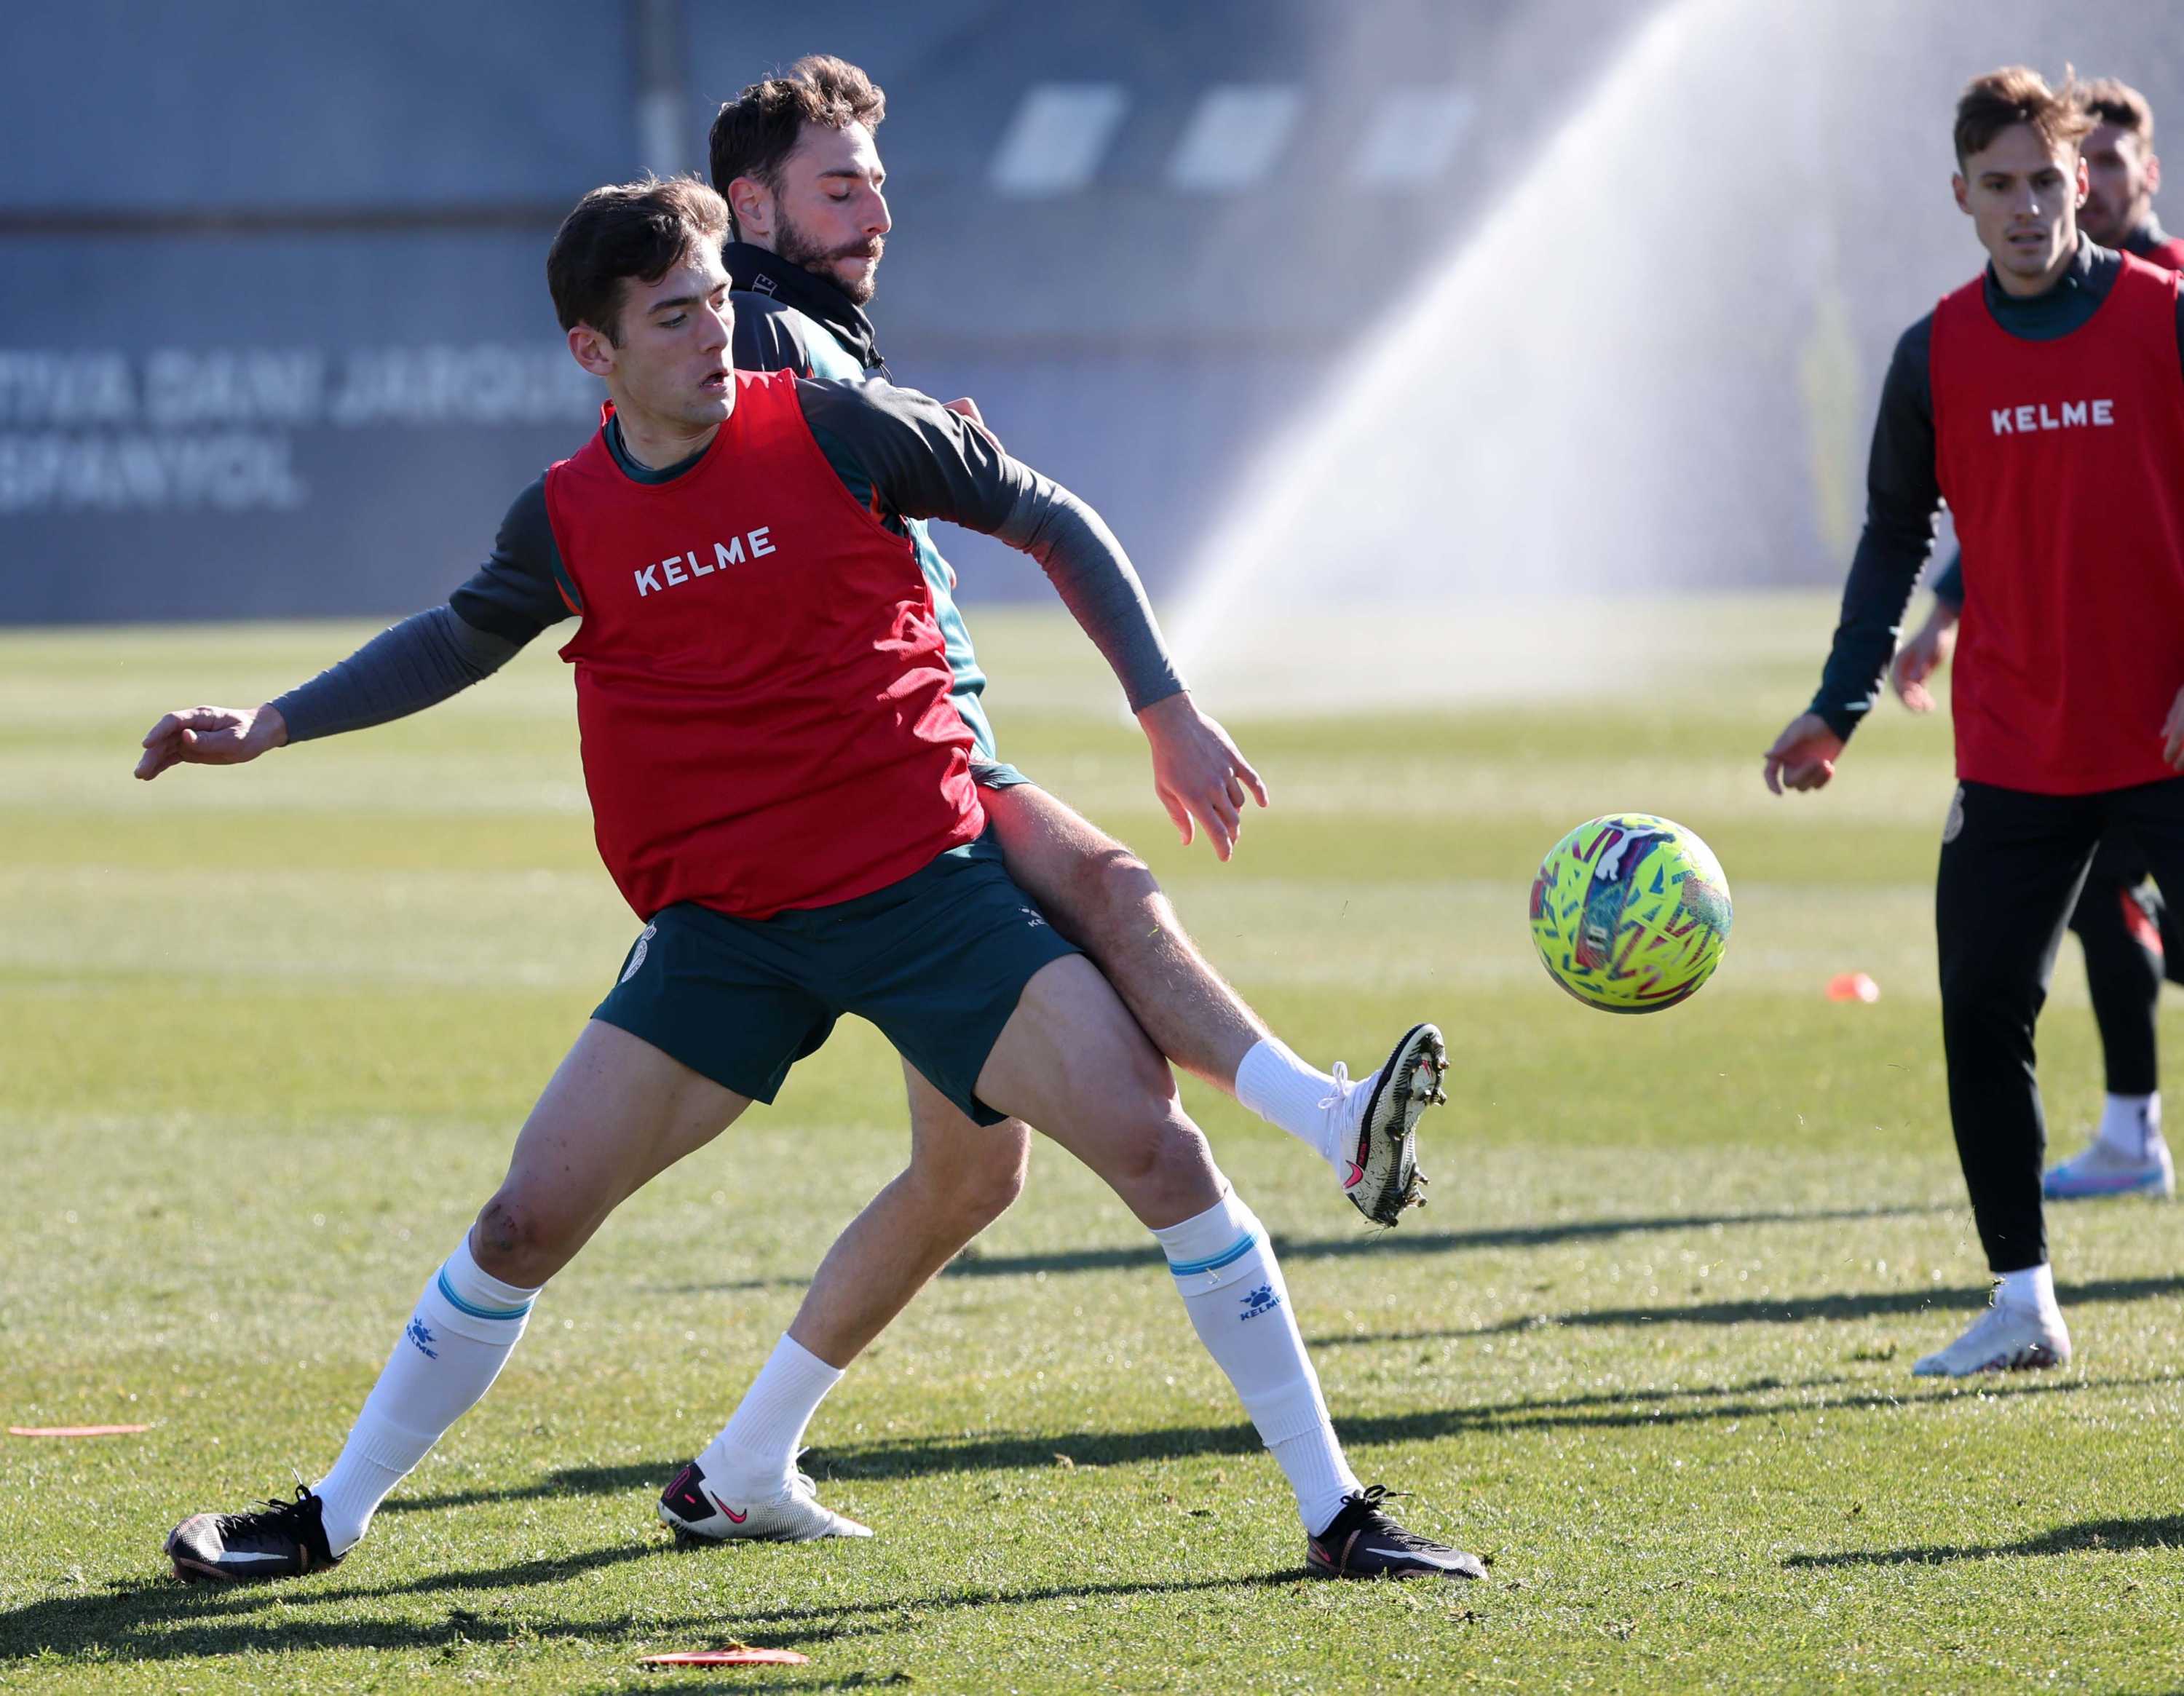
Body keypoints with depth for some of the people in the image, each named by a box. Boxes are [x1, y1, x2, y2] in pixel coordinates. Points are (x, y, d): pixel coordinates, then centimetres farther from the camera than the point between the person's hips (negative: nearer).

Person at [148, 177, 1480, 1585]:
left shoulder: (841, 430, -7)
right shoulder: (566, 523, 2)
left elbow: (1055, 525, 5)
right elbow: (464, 636, 24)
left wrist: (1169, 713, 2)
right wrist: (271, 723, 18)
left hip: (927, 878, -2)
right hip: (721, 928, 2)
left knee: (1153, 1141, -15)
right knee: (531, 1216, -5)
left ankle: (1335, 1511, -6)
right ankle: (333, 1518, 14)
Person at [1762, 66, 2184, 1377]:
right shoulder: (1936, 356, 4)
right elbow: (1899, 533, 11)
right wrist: (1841, 706, 3)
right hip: (2017, 754, 3)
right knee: (1981, 1014, -1)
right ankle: (2024, 1302, 10)